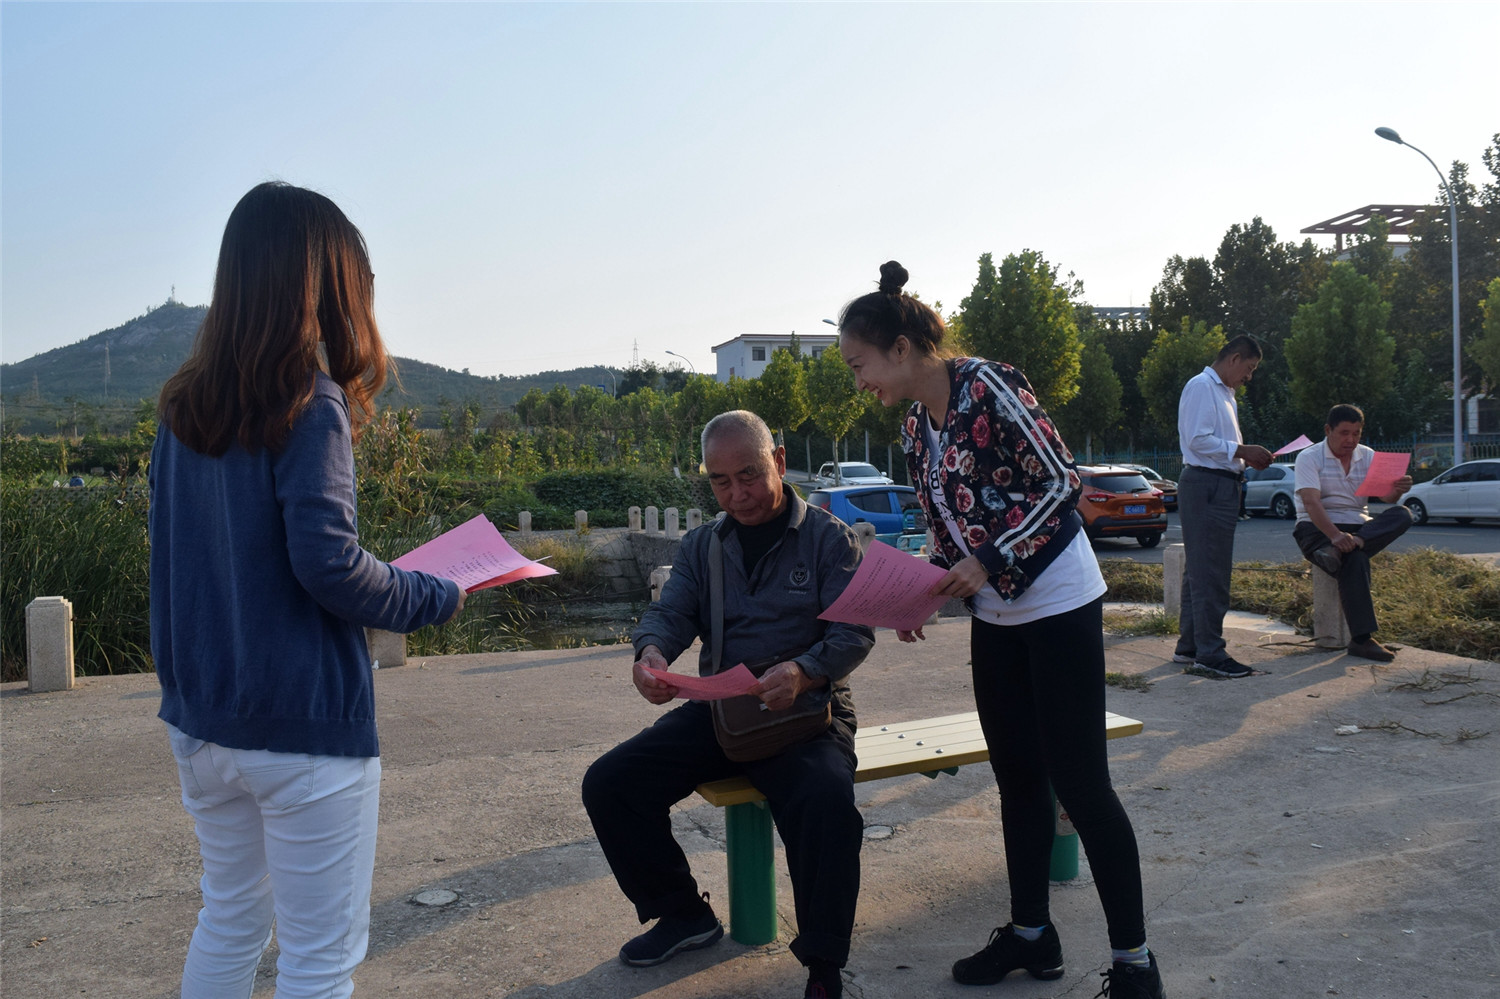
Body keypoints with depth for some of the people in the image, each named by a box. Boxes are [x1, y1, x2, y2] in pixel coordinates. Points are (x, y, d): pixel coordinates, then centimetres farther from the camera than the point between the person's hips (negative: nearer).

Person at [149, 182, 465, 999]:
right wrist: (435, 598, -7)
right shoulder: (309, 401, -15)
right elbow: (327, 562, -21)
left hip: (201, 717, 7)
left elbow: (185, 552, 11)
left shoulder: (183, 405, 6)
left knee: (229, 918, 24)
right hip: (303, 723, -7)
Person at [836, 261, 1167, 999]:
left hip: (1057, 604, -8)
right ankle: (1031, 933, 27)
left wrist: (989, 562, -21)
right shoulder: (914, 428, 7)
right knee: (1017, 776, 13)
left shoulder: (987, 386, -16)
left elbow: (1062, 483, -17)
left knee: (1077, 780, -4)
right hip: (994, 616, 8)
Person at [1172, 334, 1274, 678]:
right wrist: (1242, 451, -15)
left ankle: (1189, 645, 20)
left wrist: (1246, 457, 9)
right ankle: (1209, 651, -3)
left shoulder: (1224, 392, 22)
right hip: (1205, 485, -11)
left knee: (1200, 570, 13)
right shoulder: (1201, 386, -10)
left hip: (1221, 486, 11)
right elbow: (1198, 440, -18)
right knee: (1209, 572, -8)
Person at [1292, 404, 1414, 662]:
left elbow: (1385, 496, 1)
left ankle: (1339, 551, -38)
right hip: (1318, 527, -5)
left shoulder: (1368, 457, 13)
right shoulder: (1309, 457, -4)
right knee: (1355, 559, -34)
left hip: (1357, 526, 5)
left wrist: (1397, 490, -25)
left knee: (1402, 515, -22)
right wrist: (1335, 535, -34)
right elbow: (1311, 503, -18)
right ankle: (1361, 639, -32)